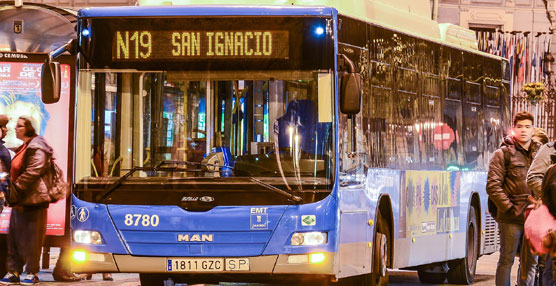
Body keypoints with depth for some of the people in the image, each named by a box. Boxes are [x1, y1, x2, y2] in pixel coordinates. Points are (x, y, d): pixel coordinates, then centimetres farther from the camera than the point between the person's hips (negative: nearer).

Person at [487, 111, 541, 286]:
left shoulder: (540, 153, 15)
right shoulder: (503, 153, 0)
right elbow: (493, 186, -7)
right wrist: (508, 207, -13)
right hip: (511, 218, -5)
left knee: (530, 261, 9)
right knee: (507, 260, -2)